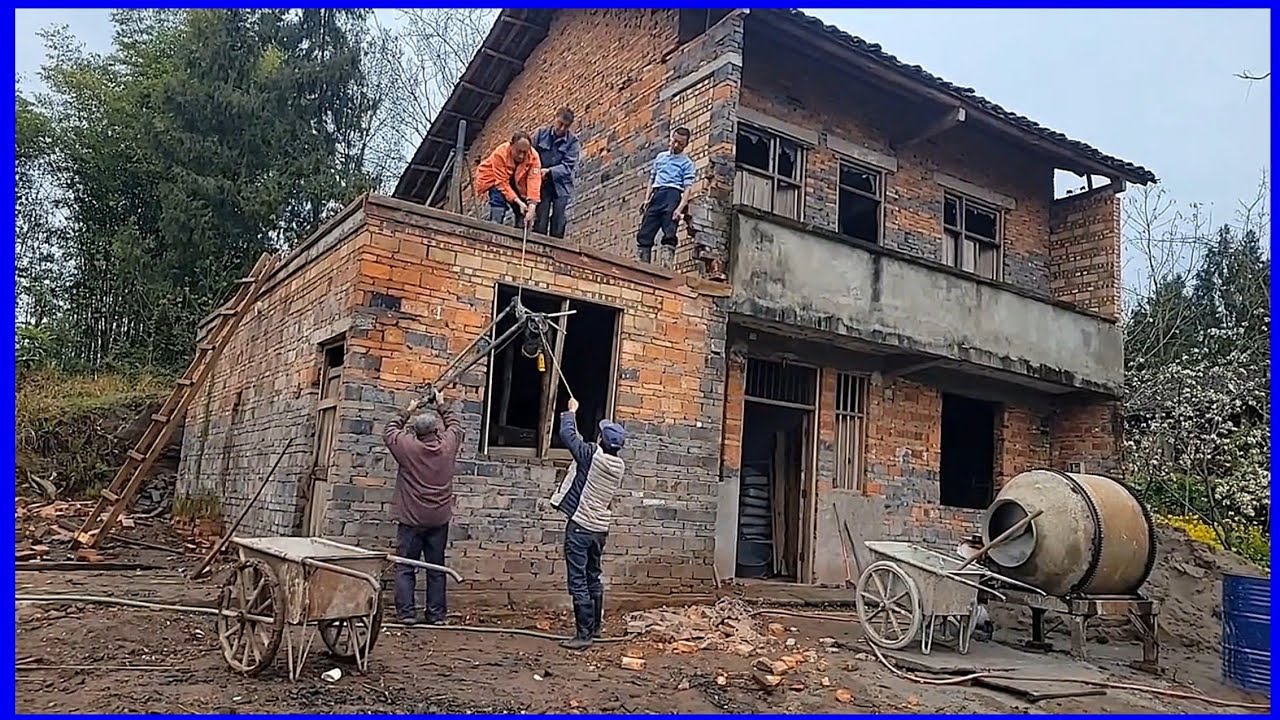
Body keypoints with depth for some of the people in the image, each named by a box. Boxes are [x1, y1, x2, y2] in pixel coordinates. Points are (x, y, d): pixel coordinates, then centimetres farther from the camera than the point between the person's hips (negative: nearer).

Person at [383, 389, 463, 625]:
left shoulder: (407, 446, -9)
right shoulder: (448, 445, -3)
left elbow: (389, 431, 12)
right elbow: (455, 423, 17)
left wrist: (407, 412, 20)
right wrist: (442, 405, 29)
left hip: (411, 519, -2)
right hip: (439, 519, 2)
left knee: (406, 567, 5)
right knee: (436, 568, 9)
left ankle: (406, 612, 2)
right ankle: (436, 613, 12)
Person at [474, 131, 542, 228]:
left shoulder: (534, 157, -27)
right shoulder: (500, 154, -34)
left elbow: (534, 182, -35)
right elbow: (502, 182, -34)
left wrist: (532, 207, -46)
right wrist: (518, 201, -42)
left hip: (516, 182, 3)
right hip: (493, 178, -3)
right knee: (499, 195, -31)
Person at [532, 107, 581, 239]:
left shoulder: (572, 141, 0)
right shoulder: (541, 134, 4)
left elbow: (568, 166, -9)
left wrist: (549, 171, -22)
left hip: (561, 185, 0)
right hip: (542, 185, 0)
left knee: (558, 228, -3)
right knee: (540, 224, -6)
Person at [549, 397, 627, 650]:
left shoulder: (593, 455, -16)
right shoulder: (619, 466, 4)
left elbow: (567, 435, -5)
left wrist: (570, 412, 12)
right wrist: (572, 422, 26)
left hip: (580, 525, -7)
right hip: (600, 529, 7)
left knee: (578, 581, -4)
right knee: (593, 579, 19)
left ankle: (584, 634, -3)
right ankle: (595, 627, 29)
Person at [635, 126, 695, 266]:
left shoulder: (686, 163, 7)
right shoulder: (660, 156, 22)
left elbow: (687, 188, -2)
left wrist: (680, 208, -17)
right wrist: (647, 199, 11)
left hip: (672, 194, -5)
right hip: (656, 195, 5)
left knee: (669, 234, -15)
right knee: (644, 233, -3)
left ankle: (667, 264, -22)